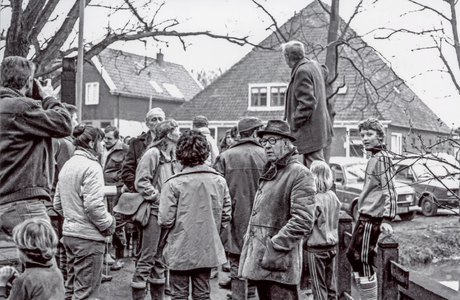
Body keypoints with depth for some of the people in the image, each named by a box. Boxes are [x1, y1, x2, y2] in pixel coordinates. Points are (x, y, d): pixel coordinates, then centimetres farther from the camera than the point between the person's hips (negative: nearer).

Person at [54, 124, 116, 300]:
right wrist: (108, 225, -9)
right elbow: (93, 205, -22)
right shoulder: (91, 166, -15)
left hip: (68, 233, 9)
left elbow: (57, 203, 15)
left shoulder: (67, 165, 11)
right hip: (88, 236, -9)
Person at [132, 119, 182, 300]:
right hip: (154, 211, -8)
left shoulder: (174, 156, 13)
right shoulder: (153, 153, -10)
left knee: (161, 257, 14)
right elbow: (141, 182, -14)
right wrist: (158, 198, -18)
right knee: (148, 257, -5)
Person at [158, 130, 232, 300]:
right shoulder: (219, 181, -3)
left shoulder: (173, 184, -15)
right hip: (208, 249, 3)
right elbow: (226, 216, 3)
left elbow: (166, 220, -15)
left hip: (181, 251, -3)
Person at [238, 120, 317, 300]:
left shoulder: (300, 174, -10)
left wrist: (275, 247, -19)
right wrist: (250, 236, 13)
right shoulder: (269, 172, 18)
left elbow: (303, 220, -17)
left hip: (279, 262, -9)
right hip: (259, 258, 9)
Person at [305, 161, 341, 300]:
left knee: (319, 287, 3)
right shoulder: (333, 196, 0)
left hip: (317, 248, -6)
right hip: (332, 245, 6)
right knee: (331, 284, 15)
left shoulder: (315, 199, -19)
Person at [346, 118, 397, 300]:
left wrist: (387, 219, -27)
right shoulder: (374, 158, 15)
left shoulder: (382, 158, -14)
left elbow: (389, 191, -21)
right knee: (352, 254, 17)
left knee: (364, 261, -8)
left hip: (371, 218, -10)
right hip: (364, 216, 10)